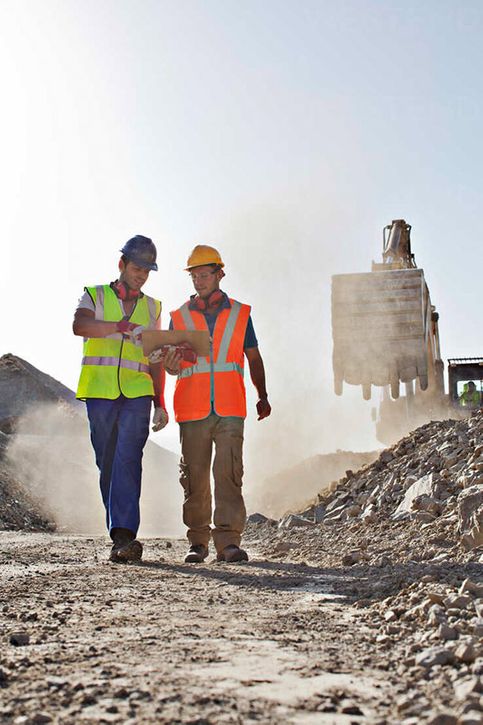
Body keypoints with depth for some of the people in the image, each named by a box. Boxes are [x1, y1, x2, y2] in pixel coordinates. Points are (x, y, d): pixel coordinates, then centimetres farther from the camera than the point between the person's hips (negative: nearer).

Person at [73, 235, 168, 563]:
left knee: (128, 460, -15)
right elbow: (79, 325, -13)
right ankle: (120, 533, 11)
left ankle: (124, 536, -22)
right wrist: (121, 326, -28)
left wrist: (160, 403, 15)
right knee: (107, 463, 2)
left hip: (137, 392, 0)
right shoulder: (94, 296, 11)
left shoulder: (152, 307, 19)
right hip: (100, 391, 0)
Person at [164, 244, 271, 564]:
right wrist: (172, 366, -12)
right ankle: (198, 542, 13)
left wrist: (263, 396, 11)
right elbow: (174, 363, 12)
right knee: (194, 477, 3)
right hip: (192, 408, 1)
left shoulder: (240, 314, 11)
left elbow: (254, 358, 17)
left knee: (229, 474, -10)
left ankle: (229, 541, -7)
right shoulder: (179, 317, 13)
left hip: (230, 409, -1)